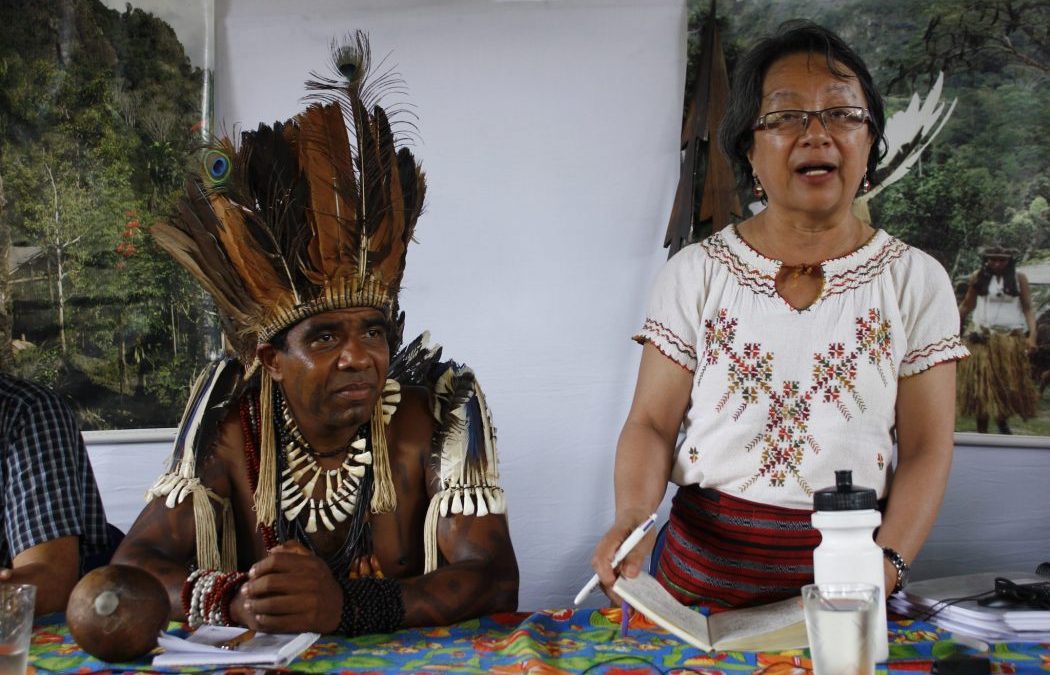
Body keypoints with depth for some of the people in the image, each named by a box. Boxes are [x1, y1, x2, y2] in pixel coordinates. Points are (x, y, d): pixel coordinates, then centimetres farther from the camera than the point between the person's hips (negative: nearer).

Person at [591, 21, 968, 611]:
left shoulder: (917, 281, 3)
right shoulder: (696, 273, 2)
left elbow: (927, 449, 0)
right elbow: (652, 424, 2)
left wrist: (887, 564, -15)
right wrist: (633, 518, -18)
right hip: (704, 563, 0)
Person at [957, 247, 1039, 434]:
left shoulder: (1019, 279, 2)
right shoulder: (978, 277, 4)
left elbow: (1028, 309, 0)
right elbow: (966, 306, 13)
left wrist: (1032, 336, -11)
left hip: (1012, 339, 0)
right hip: (983, 339, 0)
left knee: (1011, 383, -2)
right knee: (981, 384, -3)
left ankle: (1002, 420, 18)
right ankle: (982, 430, 3)